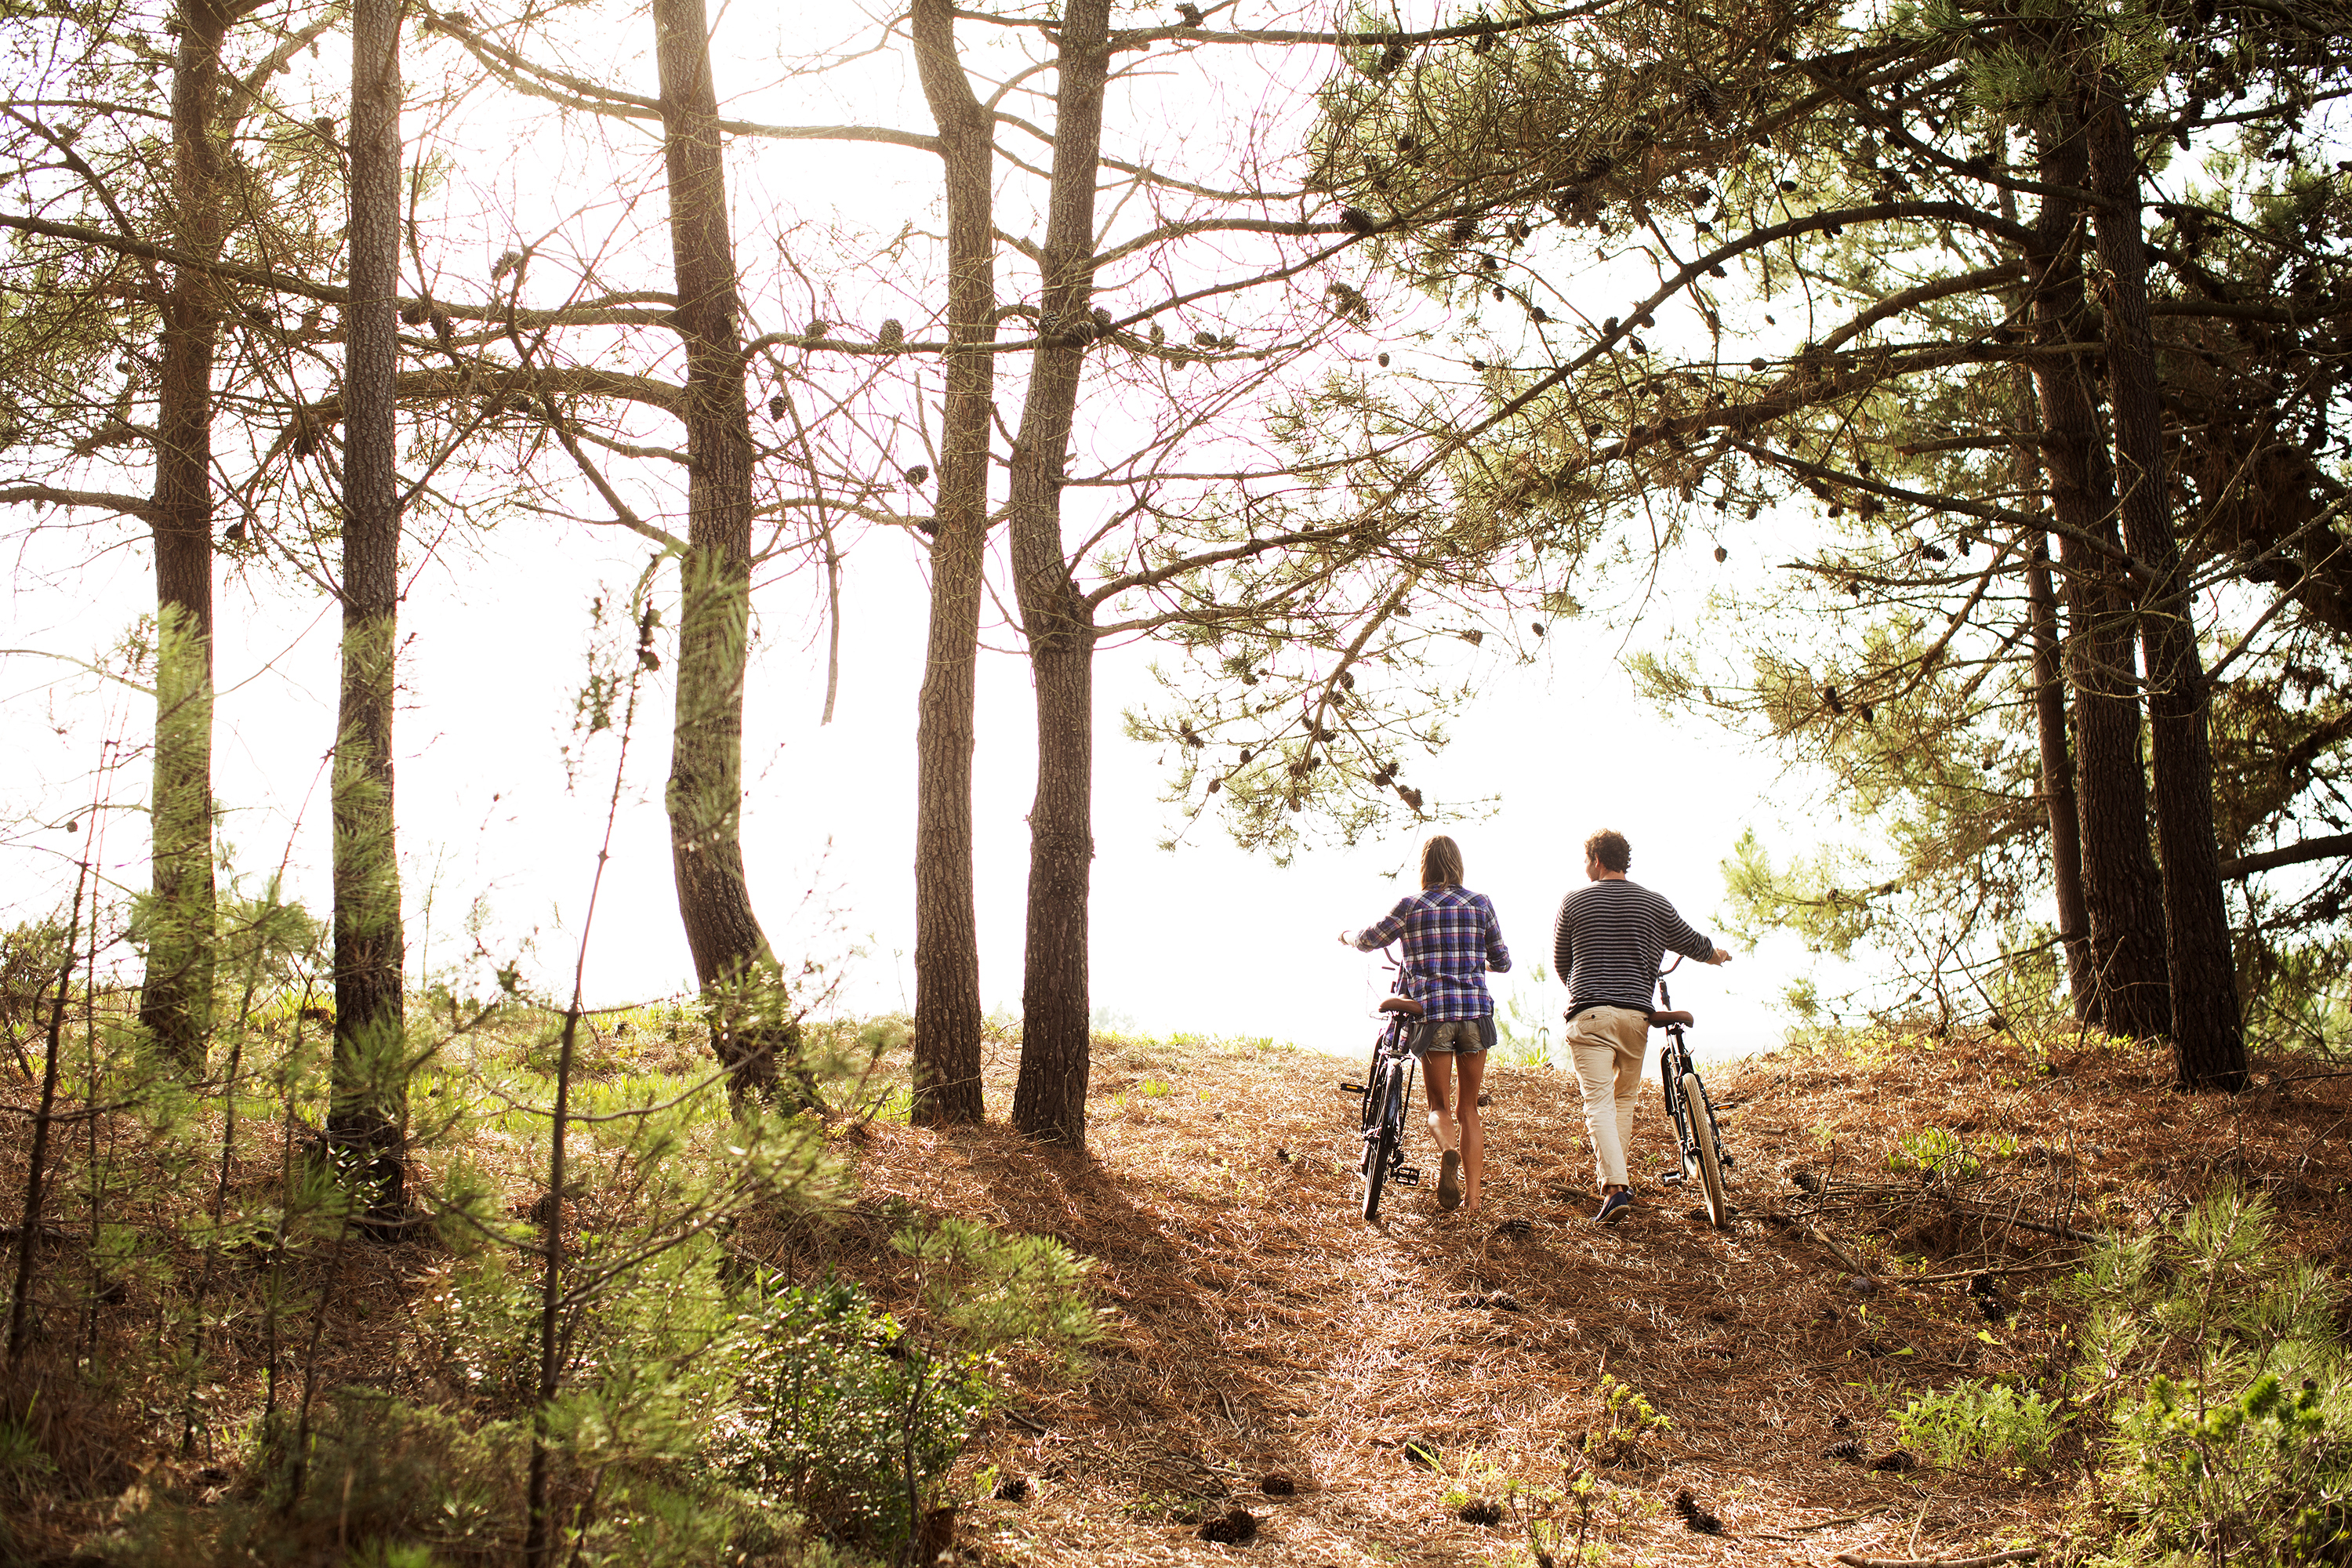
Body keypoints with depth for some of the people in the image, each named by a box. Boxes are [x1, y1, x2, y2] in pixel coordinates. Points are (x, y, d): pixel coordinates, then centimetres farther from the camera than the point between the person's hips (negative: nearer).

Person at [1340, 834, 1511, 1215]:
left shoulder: (1411, 906, 1)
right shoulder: (1481, 904, 6)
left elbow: (1368, 941, 14)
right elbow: (1502, 962, 15)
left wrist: (1348, 935, 36)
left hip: (1432, 1012, -1)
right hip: (1476, 1011, 1)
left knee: (1440, 1105, 10)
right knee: (1468, 1108, 12)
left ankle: (1447, 1149, -24)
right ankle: (1471, 1196, 6)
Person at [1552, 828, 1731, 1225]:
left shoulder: (1574, 902, 6)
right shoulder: (1655, 905, 9)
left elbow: (1560, 963, 15)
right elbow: (1694, 944, 21)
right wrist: (1718, 954, 45)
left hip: (1589, 1013, -3)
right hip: (1636, 1013, 3)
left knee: (1598, 1101, -8)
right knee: (1624, 1097, 20)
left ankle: (1614, 1187, -23)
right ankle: (1615, 1176, 20)